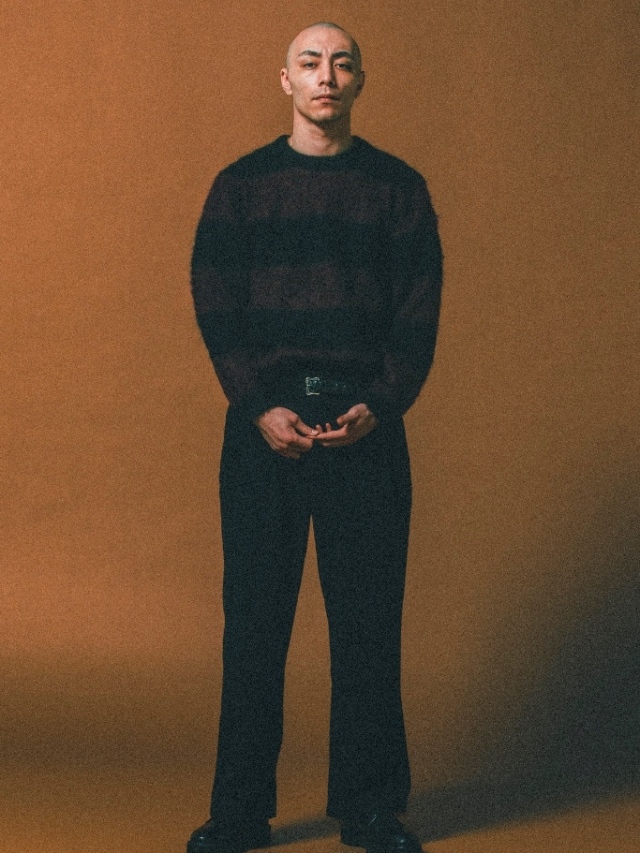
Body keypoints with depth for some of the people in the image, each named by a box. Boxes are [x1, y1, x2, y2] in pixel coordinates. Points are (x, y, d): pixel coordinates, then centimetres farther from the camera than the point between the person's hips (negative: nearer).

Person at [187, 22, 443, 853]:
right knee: (254, 619, 1)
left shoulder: (397, 186, 8)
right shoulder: (240, 185, 8)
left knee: (367, 619, 2)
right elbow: (214, 306, 2)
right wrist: (261, 408, -10)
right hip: (264, 425, 0)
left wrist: (378, 407, -11)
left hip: (366, 427, 0)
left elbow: (419, 311, 4)